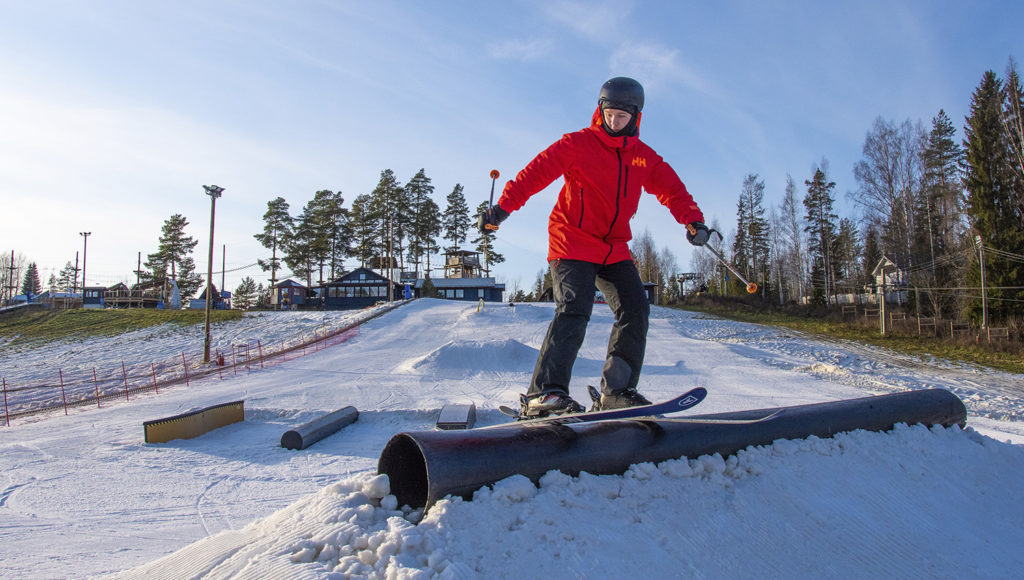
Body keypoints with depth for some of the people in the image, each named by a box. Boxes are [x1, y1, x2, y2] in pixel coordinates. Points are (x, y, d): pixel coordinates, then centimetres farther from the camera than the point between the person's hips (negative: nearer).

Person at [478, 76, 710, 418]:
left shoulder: (645, 158, 12)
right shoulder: (578, 144, -3)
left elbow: (673, 191, 10)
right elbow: (536, 172, -9)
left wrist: (693, 220, -10)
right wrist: (503, 207, -21)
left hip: (615, 249, 6)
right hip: (572, 243, -6)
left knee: (635, 309, -4)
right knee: (574, 309, -22)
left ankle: (617, 393, 4)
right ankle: (544, 393, -25)